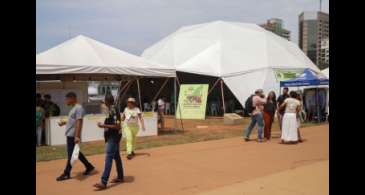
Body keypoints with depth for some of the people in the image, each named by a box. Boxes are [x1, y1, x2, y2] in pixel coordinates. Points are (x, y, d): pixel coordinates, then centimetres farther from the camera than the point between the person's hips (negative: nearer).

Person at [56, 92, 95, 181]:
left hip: (73, 136, -10)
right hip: (69, 135, 10)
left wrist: (77, 136, -26)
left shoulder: (78, 108, -15)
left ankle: (66, 174, 7)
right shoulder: (73, 108, 16)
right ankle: (89, 166, 25)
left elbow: (79, 122, -22)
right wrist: (64, 122, 16)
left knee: (71, 154, -1)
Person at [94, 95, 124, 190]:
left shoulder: (113, 110, -18)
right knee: (116, 157, 17)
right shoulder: (112, 109, 11)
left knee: (108, 159, -12)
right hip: (113, 137, 10)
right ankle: (120, 177, 28)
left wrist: (103, 125, -21)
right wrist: (104, 125, 13)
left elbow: (117, 126, -23)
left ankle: (103, 182, -14)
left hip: (113, 137, -10)